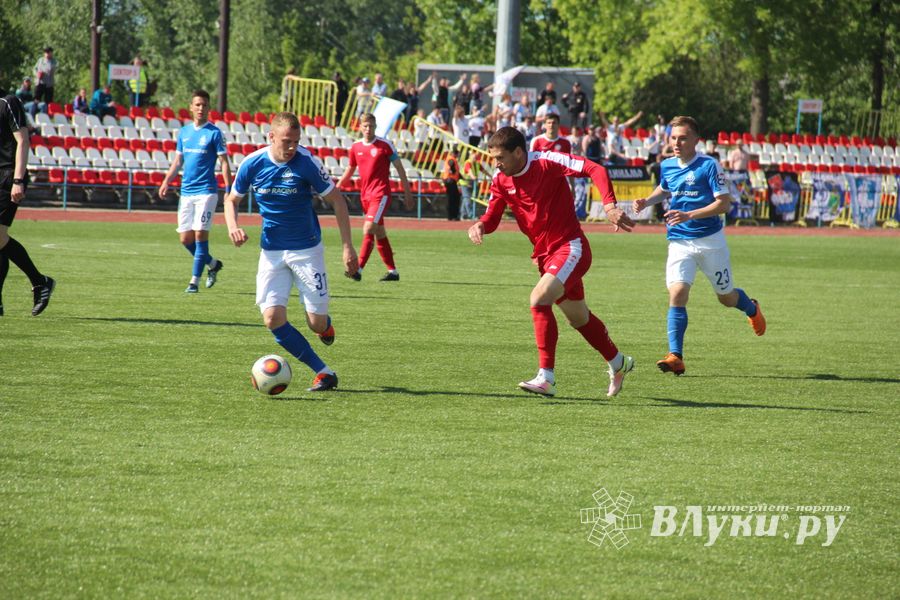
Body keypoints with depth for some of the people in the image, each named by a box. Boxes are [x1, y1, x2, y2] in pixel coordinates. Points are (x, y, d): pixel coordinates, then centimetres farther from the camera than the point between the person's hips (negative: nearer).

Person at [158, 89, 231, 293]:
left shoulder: (214, 133, -4)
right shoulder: (184, 132, 11)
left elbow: (224, 163, -6)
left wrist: (229, 191, -13)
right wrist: (166, 181, 4)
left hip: (206, 191, -6)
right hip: (186, 192, 6)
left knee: (200, 235, -9)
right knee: (185, 238, 4)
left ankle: (195, 280, -5)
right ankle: (212, 263, 27)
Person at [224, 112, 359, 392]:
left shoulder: (307, 162, -16)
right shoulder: (252, 164, -8)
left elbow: (337, 199, -6)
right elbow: (232, 199, 9)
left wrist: (347, 246, -9)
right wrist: (233, 226, -12)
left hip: (307, 249, -2)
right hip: (271, 252, 2)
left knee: (317, 323, -3)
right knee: (272, 318, -13)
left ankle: (325, 324, 39)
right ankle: (324, 373, -2)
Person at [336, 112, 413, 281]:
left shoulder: (385, 145, -6)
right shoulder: (355, 147, 7)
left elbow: (399, 168, 0)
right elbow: (350, 170, 21)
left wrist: (407, 192, 0)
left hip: (381, 194, -6)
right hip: (365, 195, 6)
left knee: (368, 229, -19)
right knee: (379, 234, 11)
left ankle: (359, 270, -23)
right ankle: (393, 271, 20)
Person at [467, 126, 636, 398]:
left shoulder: (547, 162, -17)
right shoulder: (501, 180, 2)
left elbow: (595, 170, -22)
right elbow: (492, 216, 7)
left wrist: (610, 206, -34)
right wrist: (480, 226, -17)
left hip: (571, 248, -8)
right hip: (545, 254, 8)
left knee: (539, 299, -26)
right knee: (578, 317, 20)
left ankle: (546, 378, -24)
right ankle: (618, 363, 42)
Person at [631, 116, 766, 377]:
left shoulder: (708, 166, -12)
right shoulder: (667, 166, 5)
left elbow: (724, 203, -17)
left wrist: (689, 215, -26)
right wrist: (647, 201, 6)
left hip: (710, 240, -3)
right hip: (680, 243, 3)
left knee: (727, 297, 13)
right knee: (677, 294, -18)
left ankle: (752, 309, 50)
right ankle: (675, 356, -21)